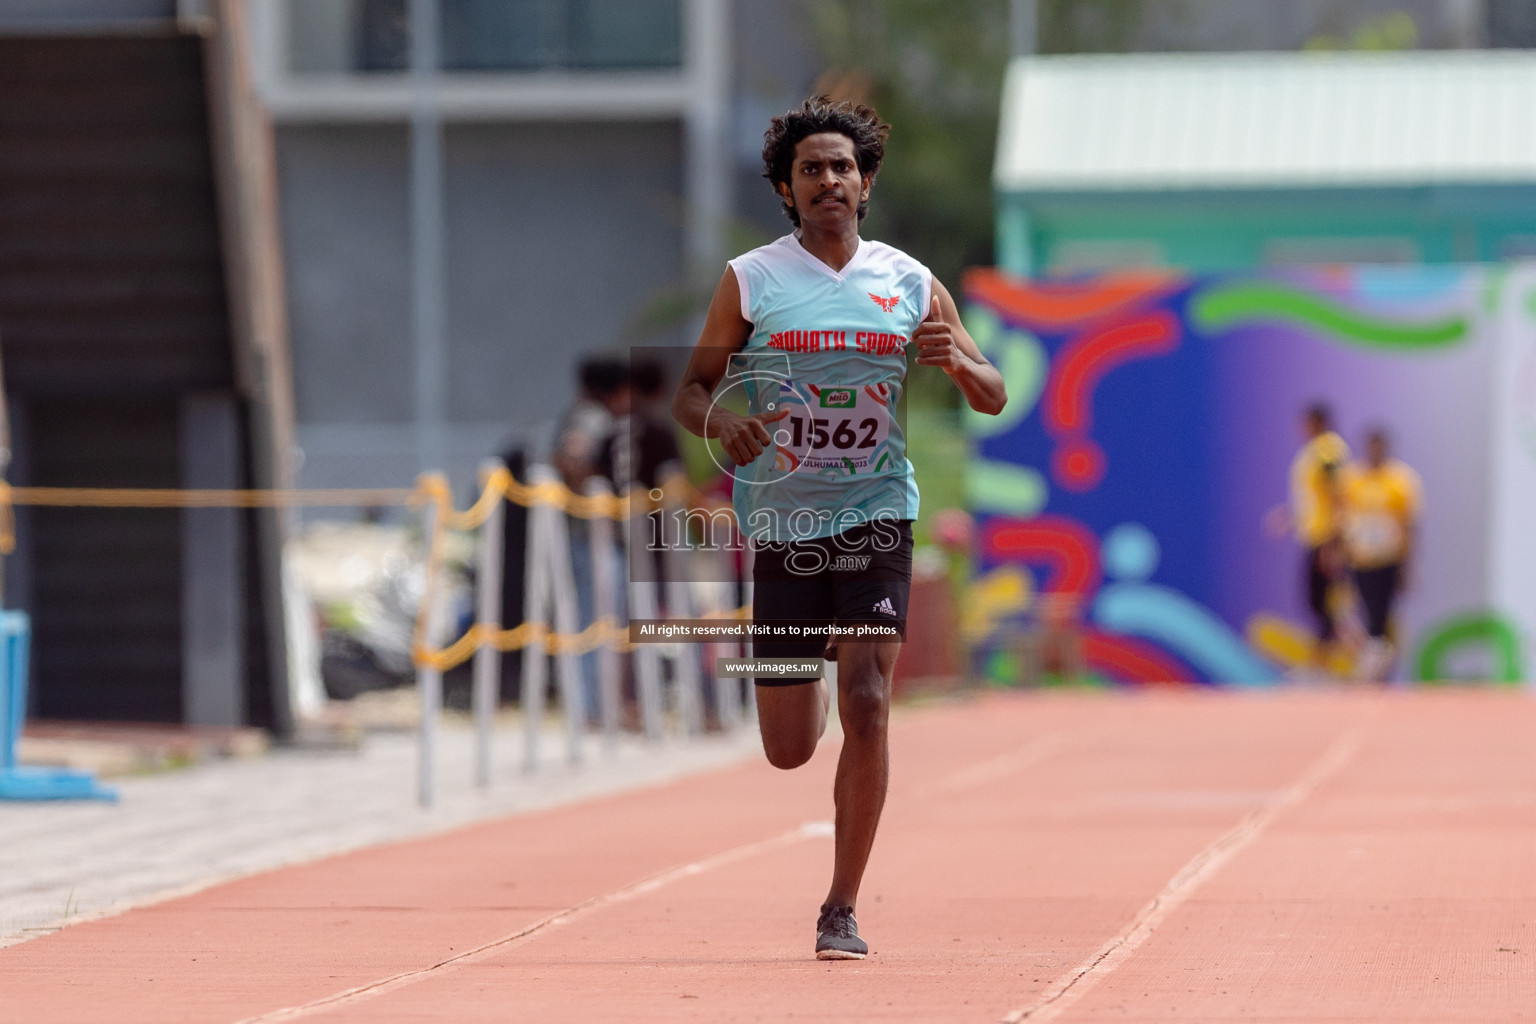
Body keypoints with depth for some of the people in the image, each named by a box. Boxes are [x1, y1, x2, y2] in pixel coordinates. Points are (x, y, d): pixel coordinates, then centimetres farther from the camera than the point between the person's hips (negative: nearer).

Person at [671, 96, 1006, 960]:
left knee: (867, 707, -17)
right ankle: (809, 690, 44)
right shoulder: (750, 281, 1)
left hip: (875, 516, 0)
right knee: (789, 750, 4)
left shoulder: (910, 285, 4)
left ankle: (843, 910, -6)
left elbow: (994, 397, 9)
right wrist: (722, 423, -19)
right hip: (781, 524, 0)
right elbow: (690, 391, 4)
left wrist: (954, 360, -14)